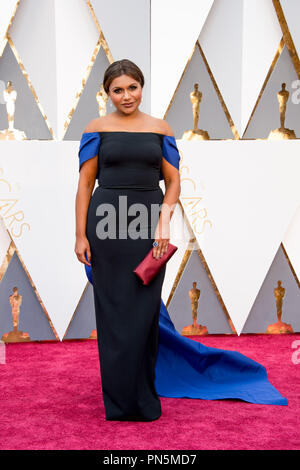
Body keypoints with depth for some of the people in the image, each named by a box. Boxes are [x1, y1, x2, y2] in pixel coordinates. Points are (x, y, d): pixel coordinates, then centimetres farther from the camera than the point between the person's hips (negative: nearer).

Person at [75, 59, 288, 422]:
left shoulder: (160, 129, 8)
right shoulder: (97, 128, 3)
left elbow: (173, 182, 6)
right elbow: (85, 184, 1)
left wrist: (163, 223, -9)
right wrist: (81, 235, -4)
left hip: (148, 225, 1)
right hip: (106, 224, -1)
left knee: (144, 310, 5)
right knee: (114, 310, 3)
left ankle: (144, 397, 21)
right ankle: (120, 400, 16)